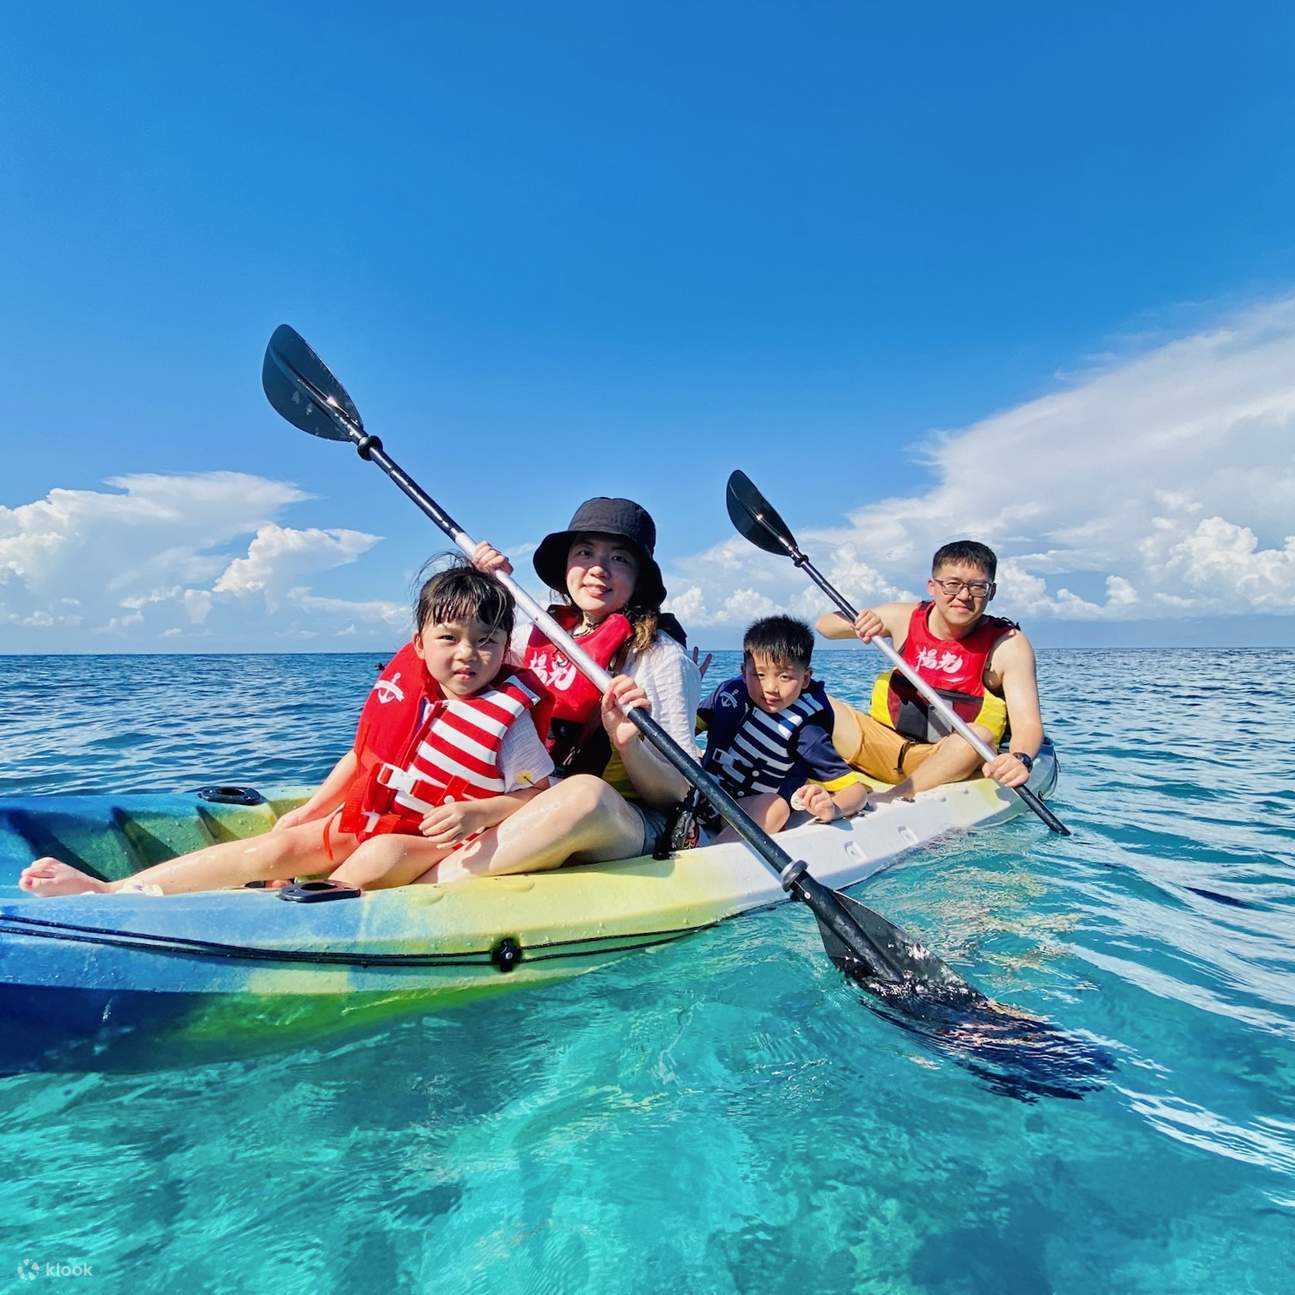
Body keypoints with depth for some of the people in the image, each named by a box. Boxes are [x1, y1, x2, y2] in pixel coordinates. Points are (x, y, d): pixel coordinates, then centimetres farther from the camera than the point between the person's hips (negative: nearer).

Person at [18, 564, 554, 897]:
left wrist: (476, 814, -29)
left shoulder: (511, 714, -16)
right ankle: (105, 889, -6)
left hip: (434, 839, -4)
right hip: (360, 818, 5)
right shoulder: (396, 685, -2)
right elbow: (362, 754, 11)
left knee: (377, 860, -35)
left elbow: (533, 794, -13)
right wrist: (311, 808, 12)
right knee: (275, 849, -9)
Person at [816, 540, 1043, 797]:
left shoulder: (1008, 644, -11)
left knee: (979, 736, -35)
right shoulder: (905, 618, -2)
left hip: (955, 761, -3)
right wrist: (855, 622, -17)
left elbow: (1028, 723, -20)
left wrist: (1020, 759, -43)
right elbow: (824, 625, 7)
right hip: (885, 743, 3)